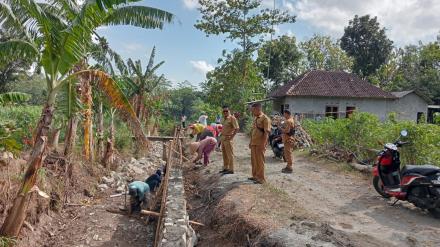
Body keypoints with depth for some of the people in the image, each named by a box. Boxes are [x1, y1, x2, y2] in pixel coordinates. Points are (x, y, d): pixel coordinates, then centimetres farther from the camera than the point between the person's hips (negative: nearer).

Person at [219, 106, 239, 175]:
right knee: (224, 154, 15)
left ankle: (231, 169, 5)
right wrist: (221, 137, 14)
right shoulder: (224, 119, 14)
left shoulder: (232, 118, -13)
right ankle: (225, 168, 26)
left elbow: (237, 128, -18)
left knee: (230, 154, -2)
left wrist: (232, 137, -20)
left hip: (228, 138, -9)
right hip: (223, 138, 9)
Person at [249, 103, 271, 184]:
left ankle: (261, 178, 8)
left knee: (260, 161, -1)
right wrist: (251, 142, 20)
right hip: (253, 143, 9)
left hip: (260, 144, -9)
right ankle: (255, 176, 29)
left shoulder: (265, 118, -12)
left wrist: (263, 144, -22)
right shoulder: (255, 118, 15)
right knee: (253, 160, 15)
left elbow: (266, 132, -18)